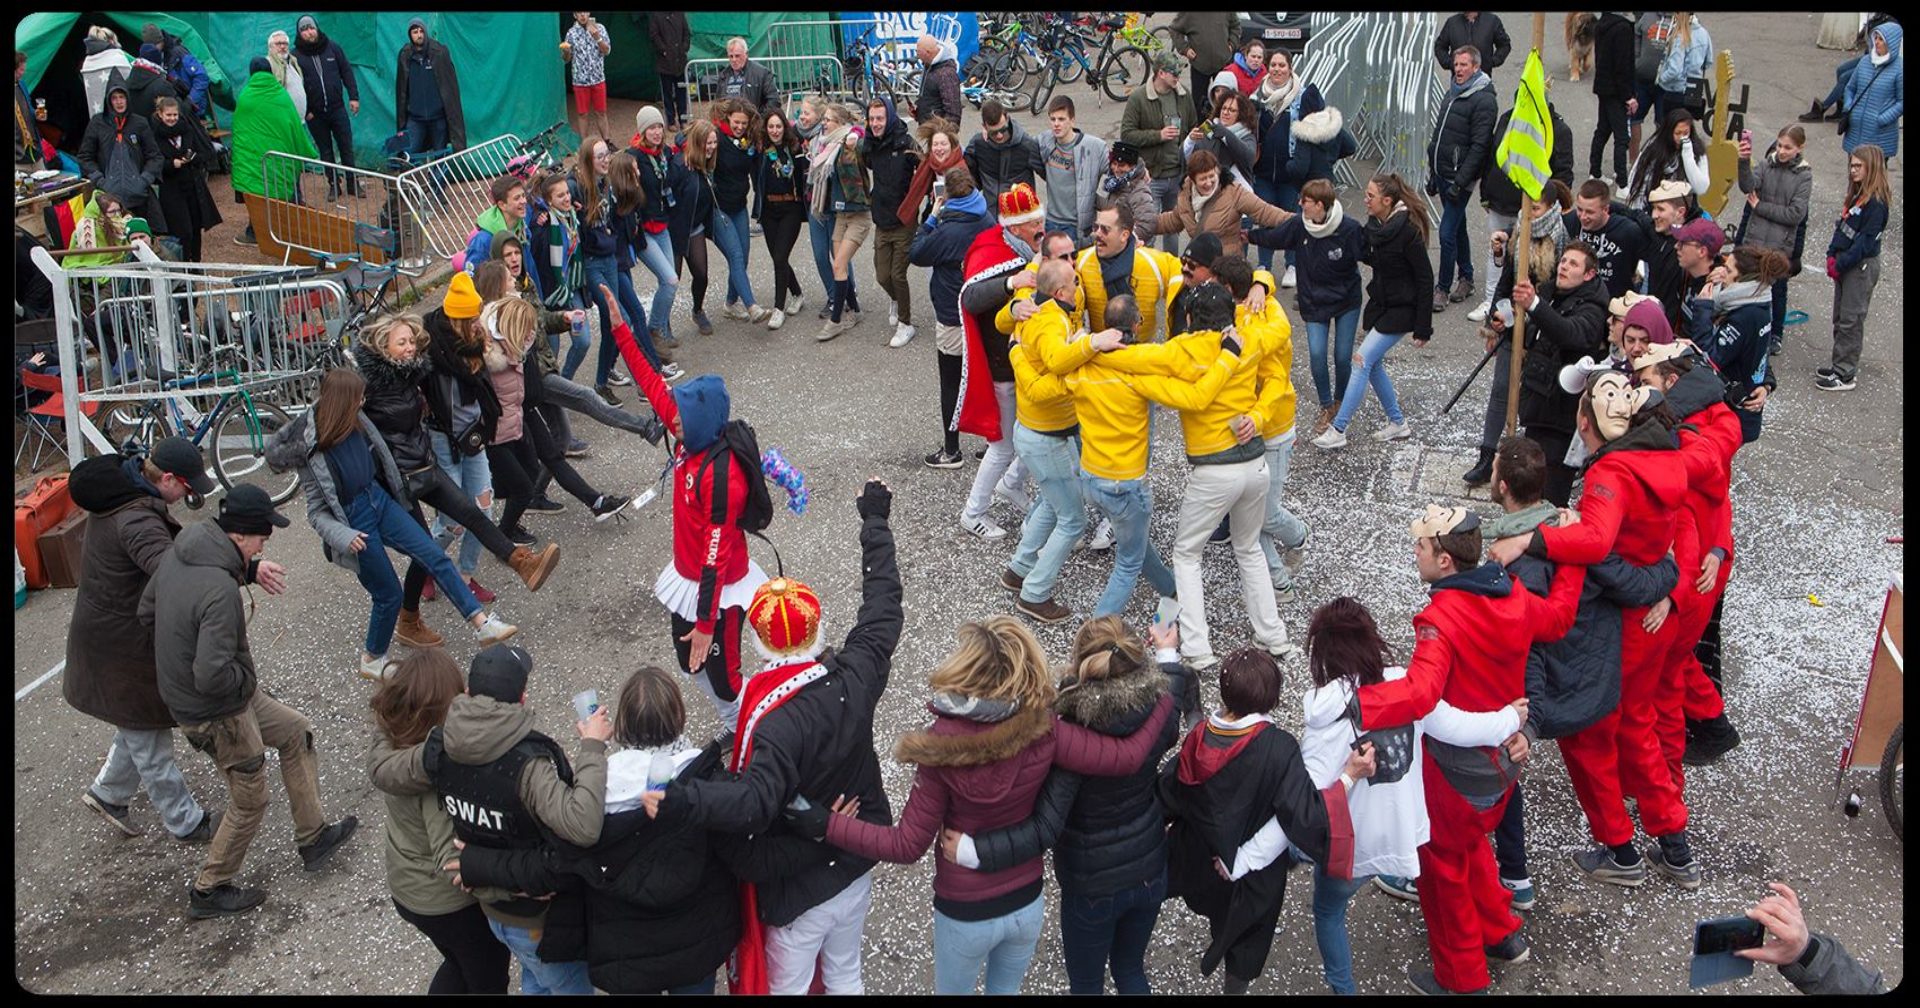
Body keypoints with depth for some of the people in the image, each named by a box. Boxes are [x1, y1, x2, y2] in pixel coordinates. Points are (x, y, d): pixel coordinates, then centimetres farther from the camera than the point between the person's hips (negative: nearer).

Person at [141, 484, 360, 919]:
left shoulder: (176, 555, -5)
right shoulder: (220, 592, -34)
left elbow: (146, 612, 10)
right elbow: (213, 677, -36)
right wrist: (247, 677, -15)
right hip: (217, 714, -9)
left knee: (296, 731, 23)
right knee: (250, 802, 11)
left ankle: (313, 836, 32)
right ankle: (208, 891, 30)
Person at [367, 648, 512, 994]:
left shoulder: (389, 745, -17)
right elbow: (450, 859, -40)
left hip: (406, 891, 7)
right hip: (454, 903, -7)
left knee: (460, 964, 34)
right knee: (488, 982, 23)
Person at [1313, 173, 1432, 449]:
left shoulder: (1408, 231, -22)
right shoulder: (1375, 225, 1)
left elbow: (1425, 280, -18)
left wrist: (1423, 328, -16)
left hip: (1401, 310, -8)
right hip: (1379, 303, 8)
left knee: (1363, 361, -12)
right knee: (1373, 363, 12)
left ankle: (1337, 431, -9)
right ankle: (1398, 423, 28)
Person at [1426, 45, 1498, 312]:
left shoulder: (1484, 100, -14)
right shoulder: (1453, 92, 13)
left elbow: (1479, 146, -18)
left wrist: (1460, 182, -22)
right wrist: (1432, 174, 18)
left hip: (1460, 177, -9)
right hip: (1442, 174, 9)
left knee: (1447, 234, -8)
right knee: (1458, 229, 18)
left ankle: (1442, 288, 2)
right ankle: (1466, 278, 30)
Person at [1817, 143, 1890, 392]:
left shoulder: (1877, 202, -18)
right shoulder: (1857, 194, 9)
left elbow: (1866, 240, -20)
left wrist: (1841, 264, -17)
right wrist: (1832, 255, 2)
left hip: (1862, 266, -9)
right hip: (1845, 263, 9)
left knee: (1850, 321, -3)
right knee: (1840, 318, 15)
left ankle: (1845, 374, 3)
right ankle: (1840, 364, 25)